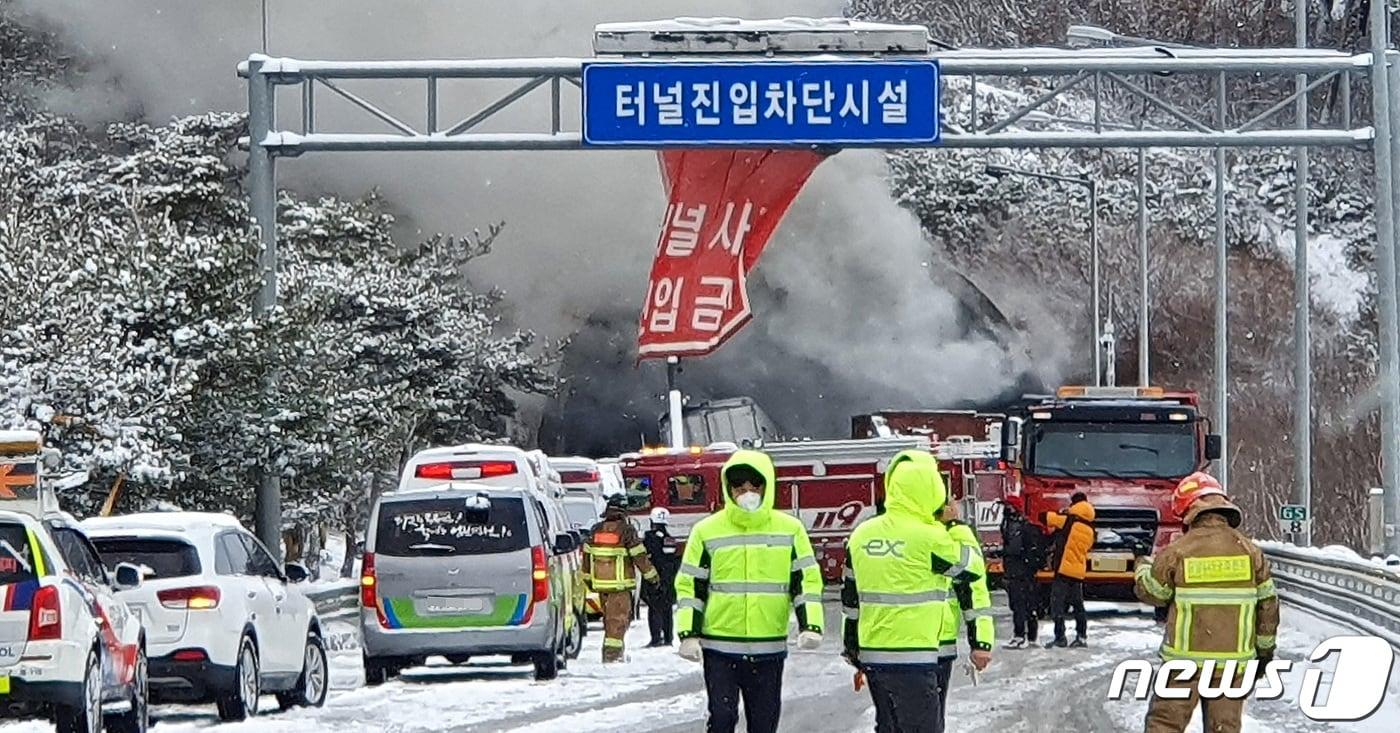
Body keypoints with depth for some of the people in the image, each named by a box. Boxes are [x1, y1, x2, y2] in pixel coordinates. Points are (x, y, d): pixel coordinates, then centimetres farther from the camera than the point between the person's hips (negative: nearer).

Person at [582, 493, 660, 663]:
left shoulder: (596, 530, 7)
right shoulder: (626, 530, -10)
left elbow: (587, 555, 14)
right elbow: (639, 556, -8)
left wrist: (587, 578, 25)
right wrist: (652, 575, 5)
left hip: (600, 583, 5)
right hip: (620, 584, -5)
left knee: (609, 617, 16)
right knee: (619, 617, -4)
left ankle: (616, 650, 23)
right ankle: (612, 653, -11)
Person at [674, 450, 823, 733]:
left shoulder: (790, 529, 4)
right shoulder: (707, 531, 1)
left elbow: (806, 582, 5)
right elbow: (689, 587, 3)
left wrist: (810, 626, -9)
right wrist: (688, 634, -7)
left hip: (769, 650, 2)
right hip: (719, 648, -2)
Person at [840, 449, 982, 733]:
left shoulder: (862, 534, 6)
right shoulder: (929, 537, -15)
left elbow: (850, 597, 13)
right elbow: (970, 569, 1)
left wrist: (851, 647, 24)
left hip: (871, 654, 7)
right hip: (912, 656, -7)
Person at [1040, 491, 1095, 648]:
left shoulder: (1068, 520, -10)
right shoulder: (1090, 530, 8)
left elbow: (1044, 517, -10)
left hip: (1064, 569, -6)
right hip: (1079, 571, 6)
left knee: (1057, 604, -4)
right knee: (1078, 604, 14)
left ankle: (1060, 637, -9)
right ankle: (1081, 636, 14)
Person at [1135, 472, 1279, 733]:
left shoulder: (1177, 551, -9)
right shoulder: (1249, 550, 1)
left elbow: (1151, 592, 4)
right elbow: (1267, 603, 7)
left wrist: (1143, 568, 26)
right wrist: (1265, 647, 19)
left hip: (1186, 655, -3)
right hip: (1234, 658, 3)